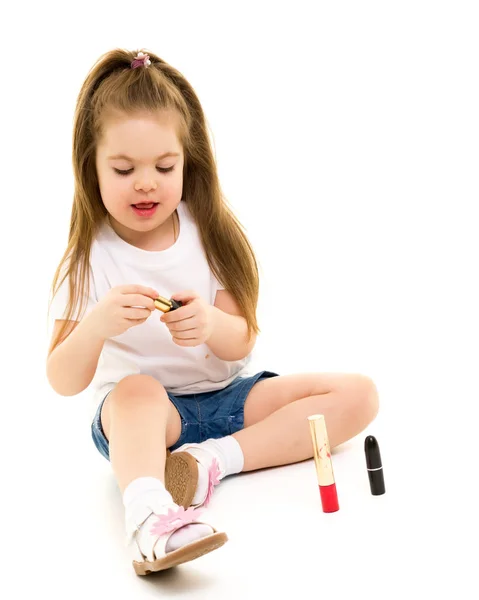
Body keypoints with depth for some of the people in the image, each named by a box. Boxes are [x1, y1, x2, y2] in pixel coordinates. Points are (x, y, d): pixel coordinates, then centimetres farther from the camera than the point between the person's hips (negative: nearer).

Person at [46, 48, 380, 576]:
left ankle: (213, 462, -25)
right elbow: (64, 383, -16)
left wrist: (211, 324, -34)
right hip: (139, 413, -3)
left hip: (223, 397, 3)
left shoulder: (209, 234, -3)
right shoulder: (90, 258, -9)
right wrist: (96, 325, -39)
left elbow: (241, 343, -9)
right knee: (136, 392, -37)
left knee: (358, 394, -13)